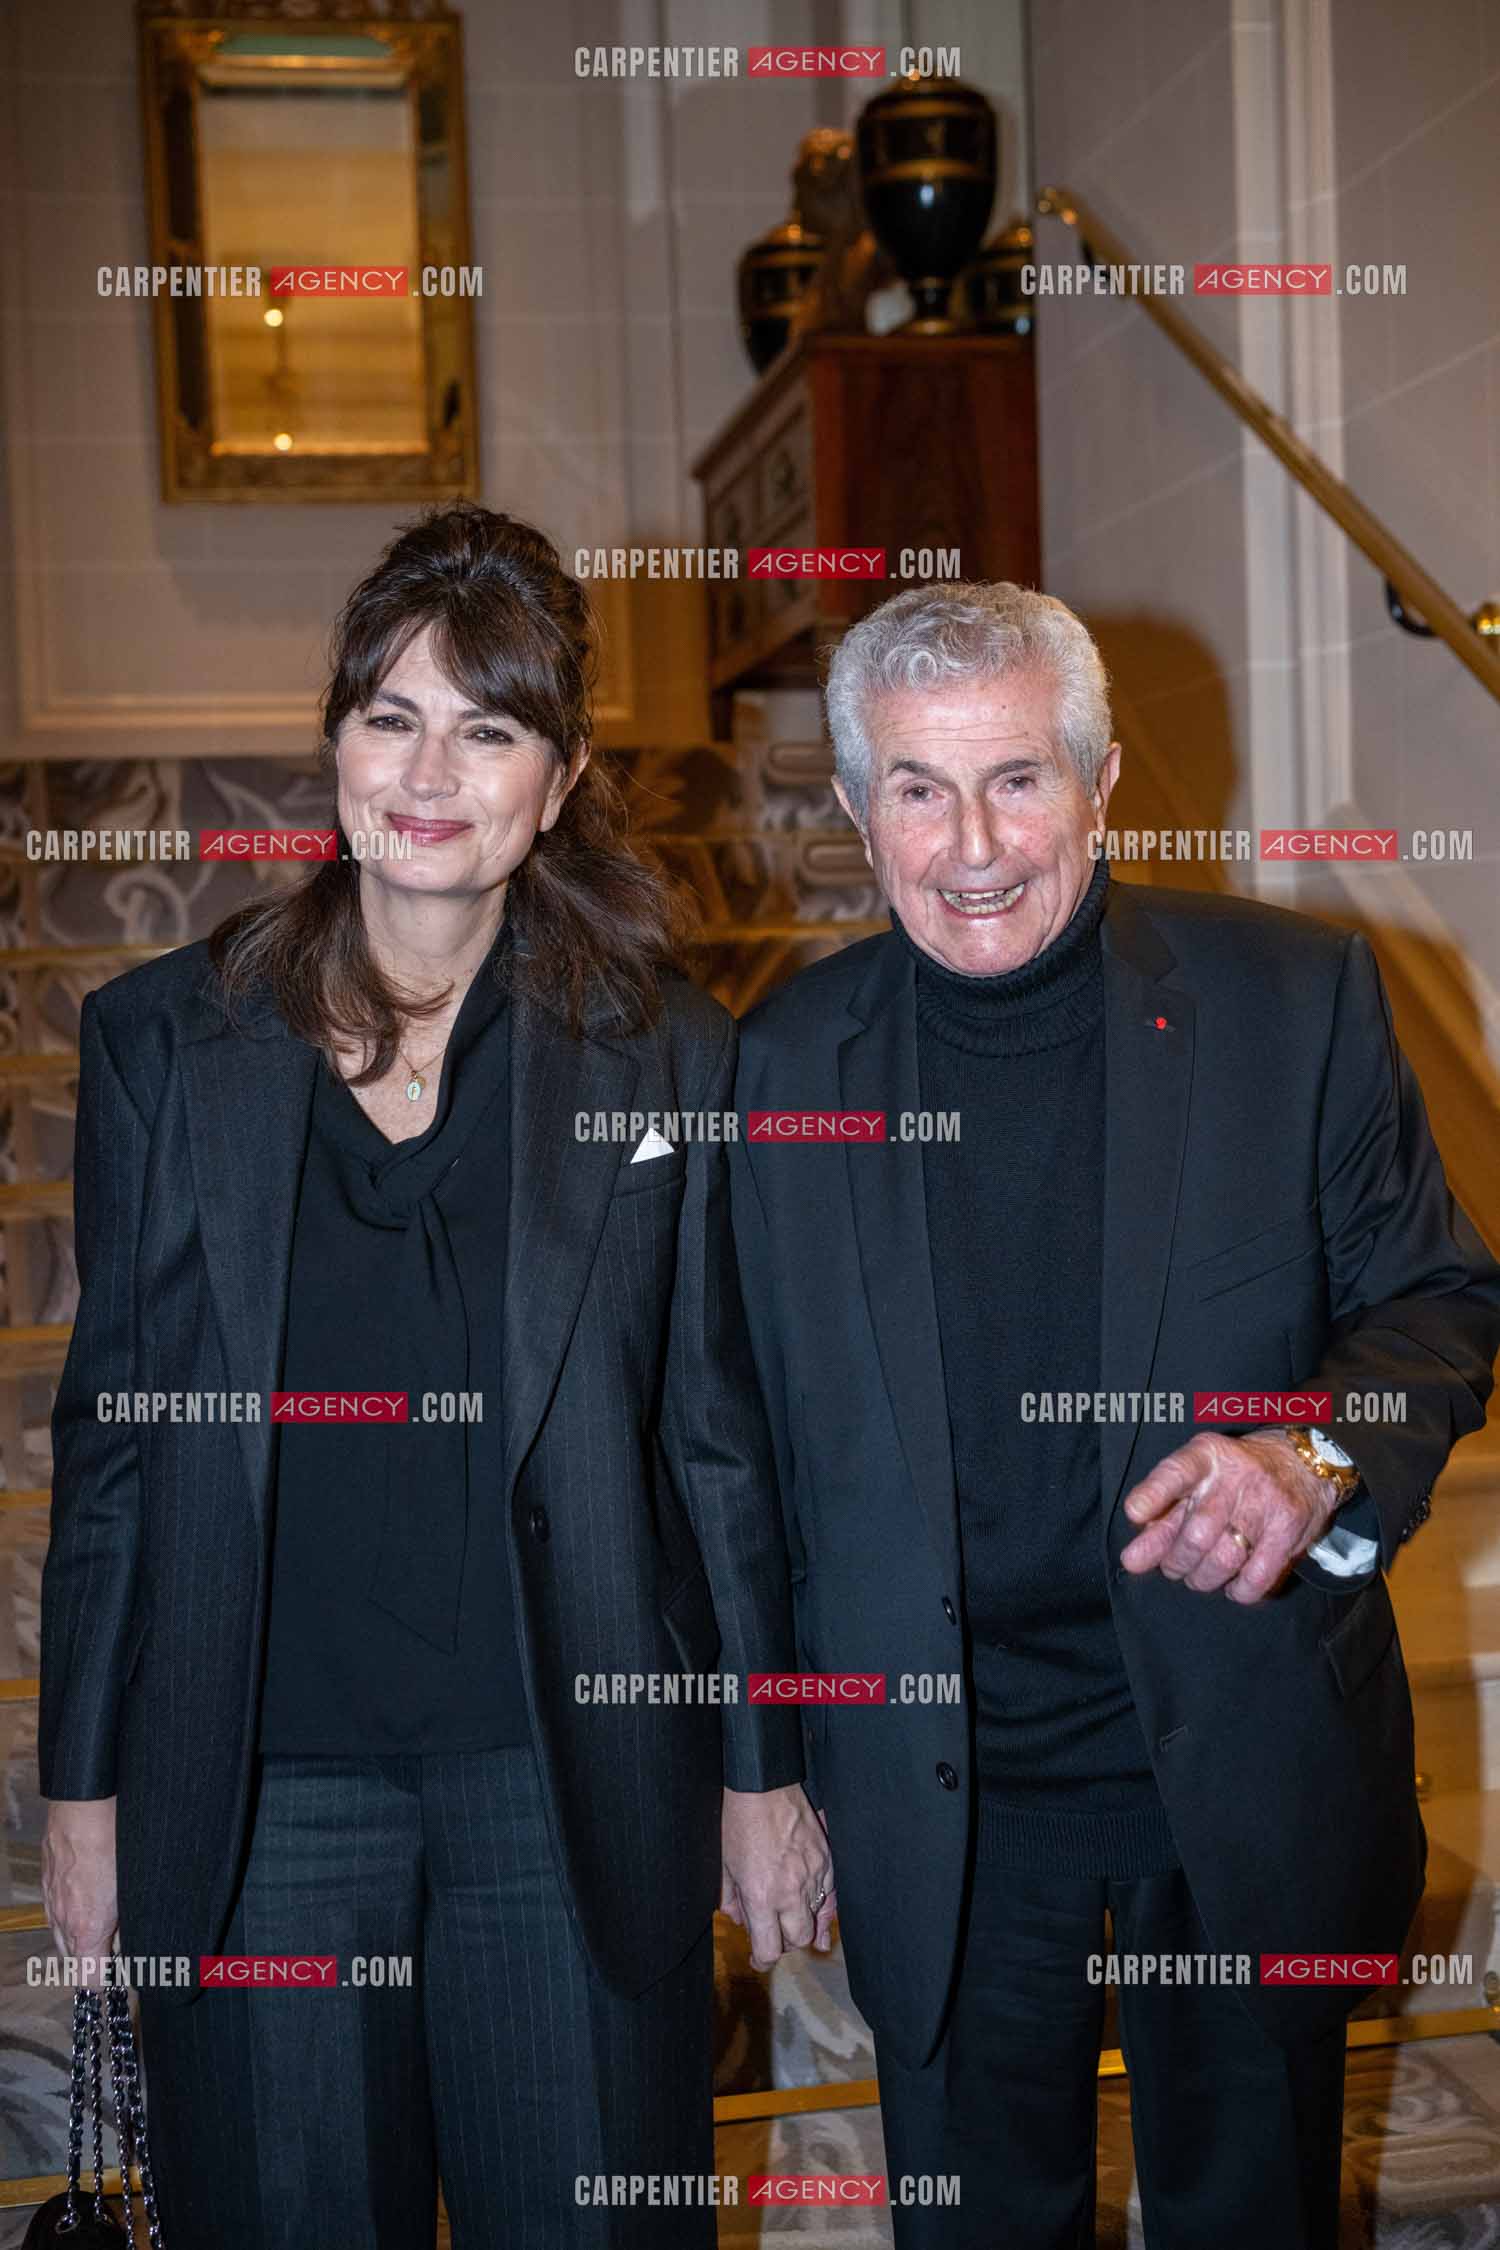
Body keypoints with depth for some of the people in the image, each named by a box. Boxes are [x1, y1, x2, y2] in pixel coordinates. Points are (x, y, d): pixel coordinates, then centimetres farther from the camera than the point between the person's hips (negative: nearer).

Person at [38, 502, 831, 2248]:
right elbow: (110, 1430, 5)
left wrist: (762, 1774, 5)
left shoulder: (663, 1054, 0)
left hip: (573, 1775, 0)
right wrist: (81, 1785, 6)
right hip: (254, 1784, 1)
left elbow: (719, 1441, 3)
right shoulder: (164, 1040, 2)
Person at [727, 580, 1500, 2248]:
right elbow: (765, 1440, 5)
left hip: (1247, 1781, 0)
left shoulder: (1295, 998, -5)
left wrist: (1320, 1454, -21)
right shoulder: (787, 1060, -1)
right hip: (938, 1800, 1)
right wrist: (774, 1767, 5)